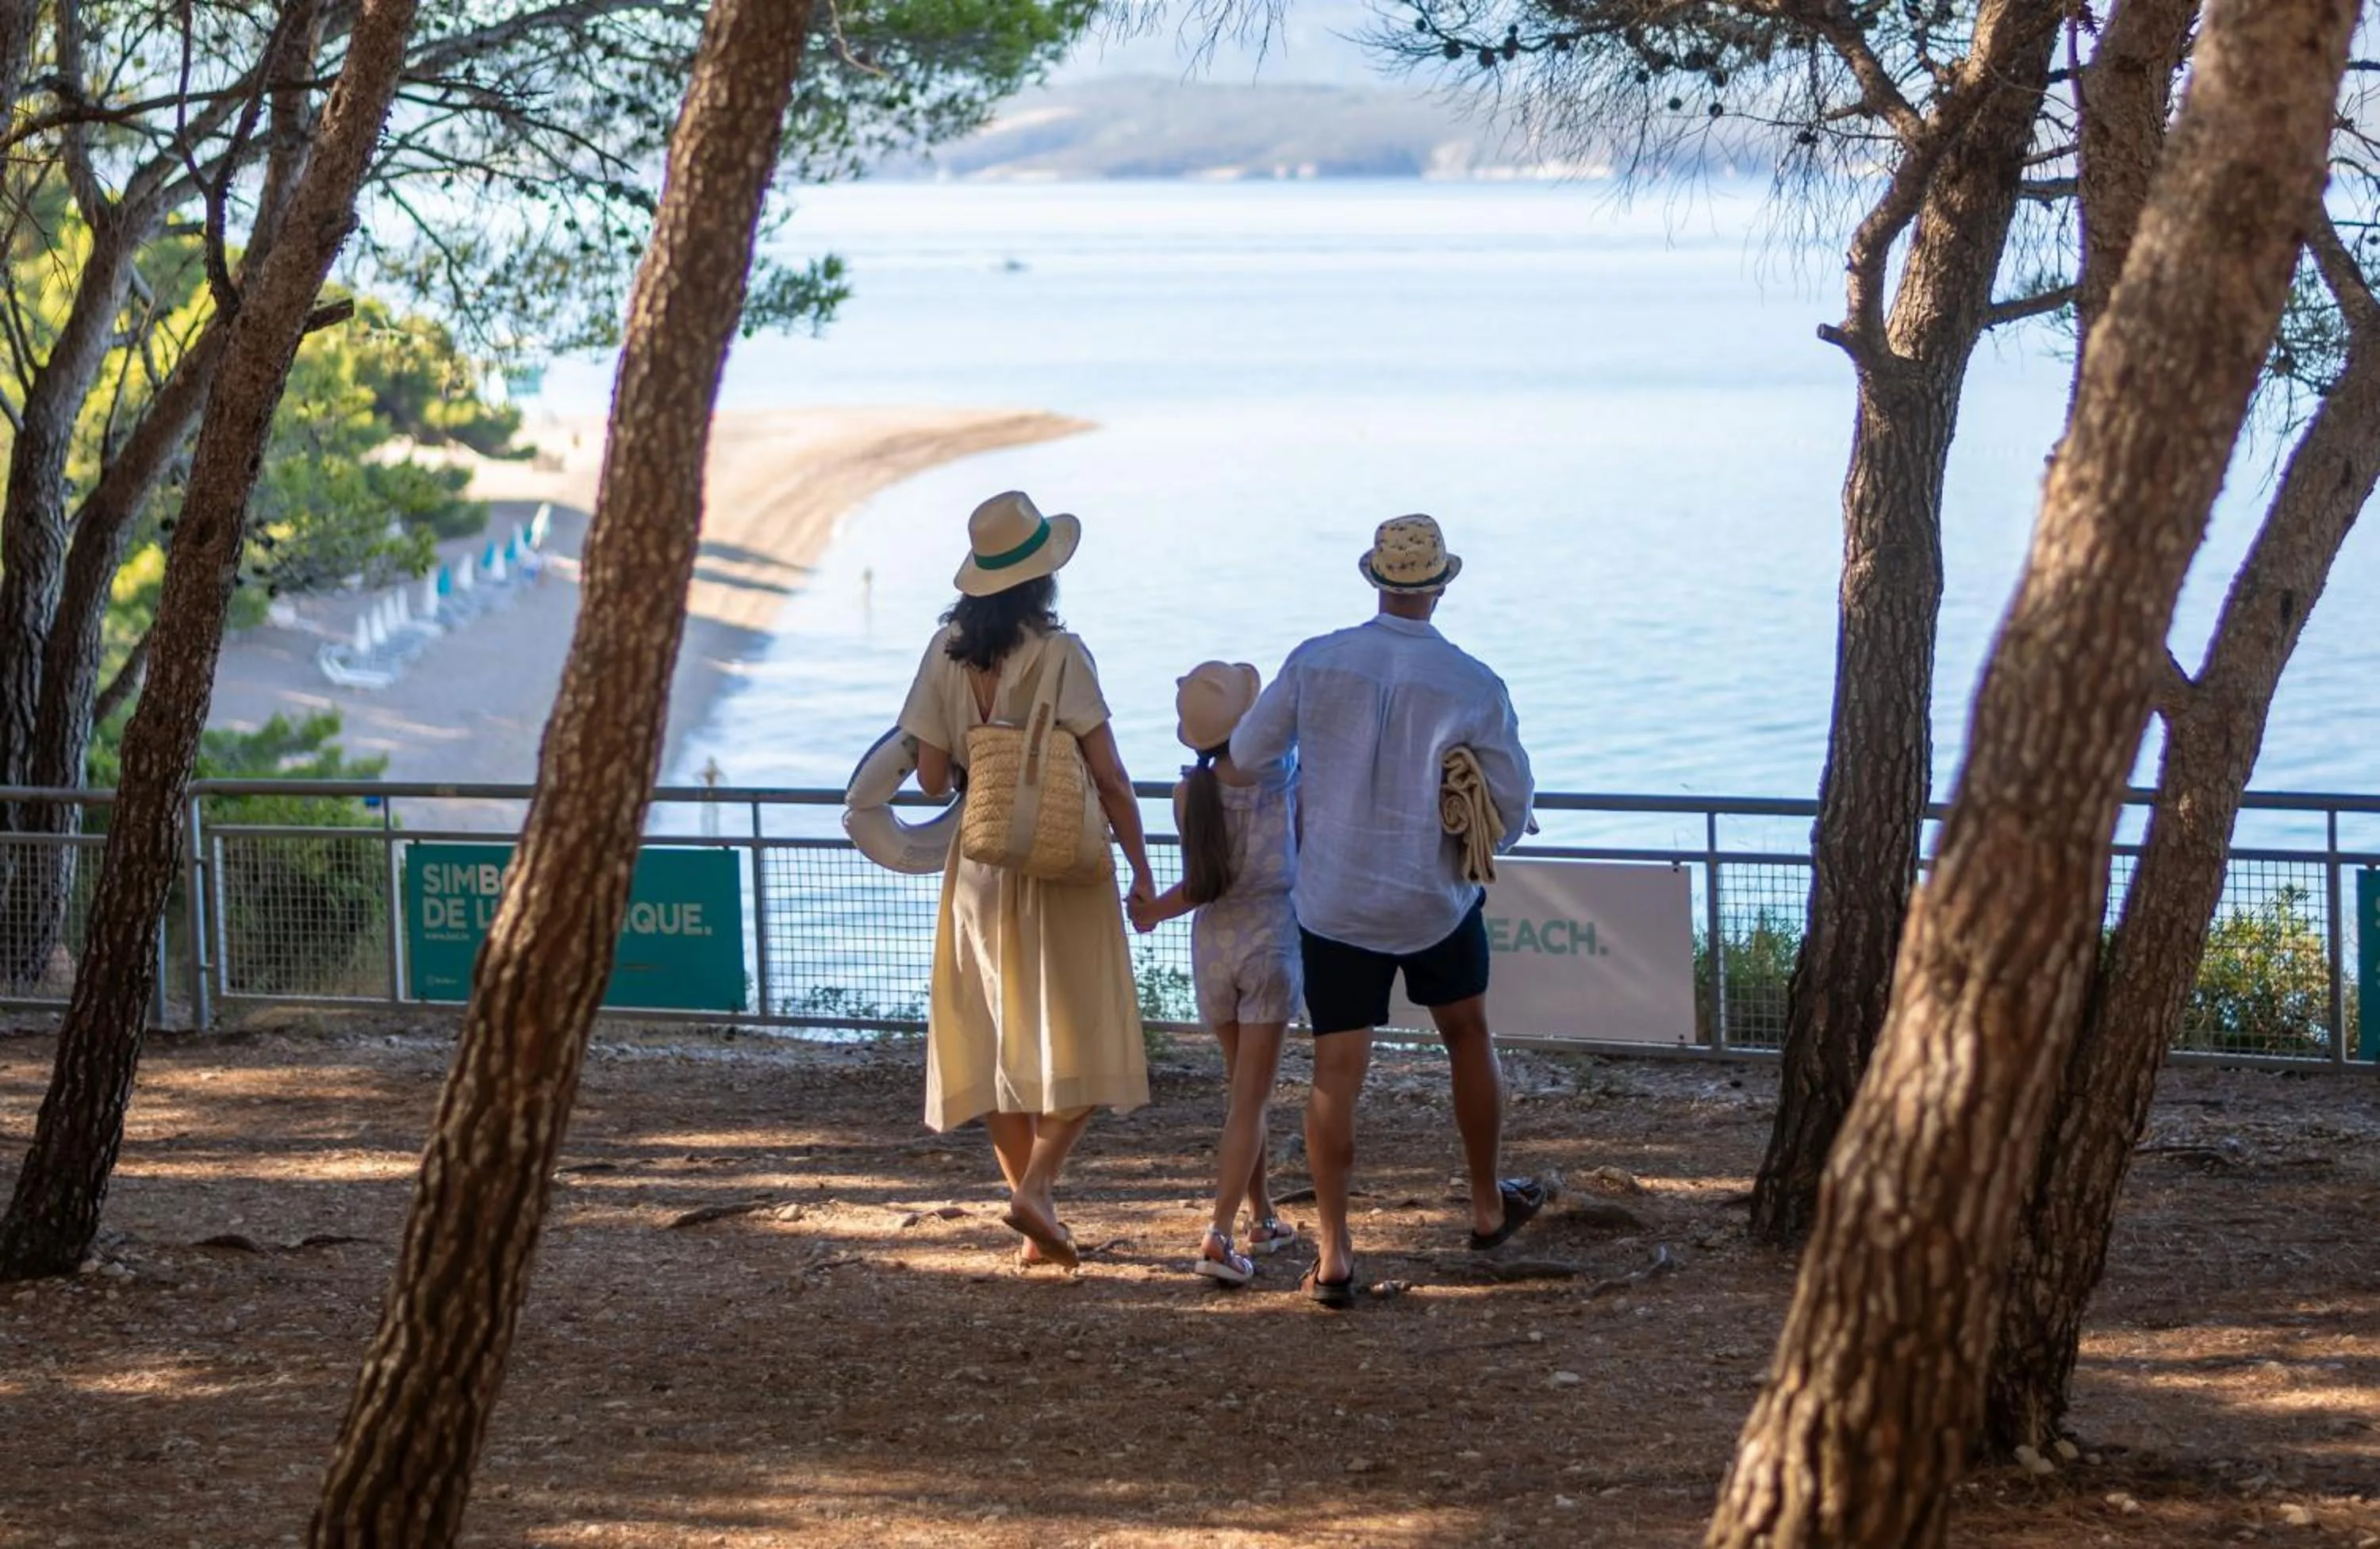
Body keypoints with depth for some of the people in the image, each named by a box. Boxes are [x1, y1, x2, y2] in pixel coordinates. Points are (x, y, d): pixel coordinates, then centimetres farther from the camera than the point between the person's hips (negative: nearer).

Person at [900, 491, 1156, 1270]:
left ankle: (1038, 1222, 13)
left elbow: (931, 777, 0)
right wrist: (1142, 871, -3)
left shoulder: (946, 652, -2)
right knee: (1079, 1041, 3)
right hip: (1061, 868, -4)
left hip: (980, 866, 4)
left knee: (996, 1042, 11)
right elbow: (1109, 778, -12)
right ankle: (1037, 1185, -15)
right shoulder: (1059, 653, -13)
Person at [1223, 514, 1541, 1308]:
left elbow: (1240, 763, 2)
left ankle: (1333, 1253, -4)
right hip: (1437, 900, 0)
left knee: (1336, 1072, 1)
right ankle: (1488, 1206, 37)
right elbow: (1513, 806, -1)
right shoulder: (1474, 687, -9)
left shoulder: (1317, 662, -7)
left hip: (1333, 905, 0)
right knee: (1469, 1039, 23)